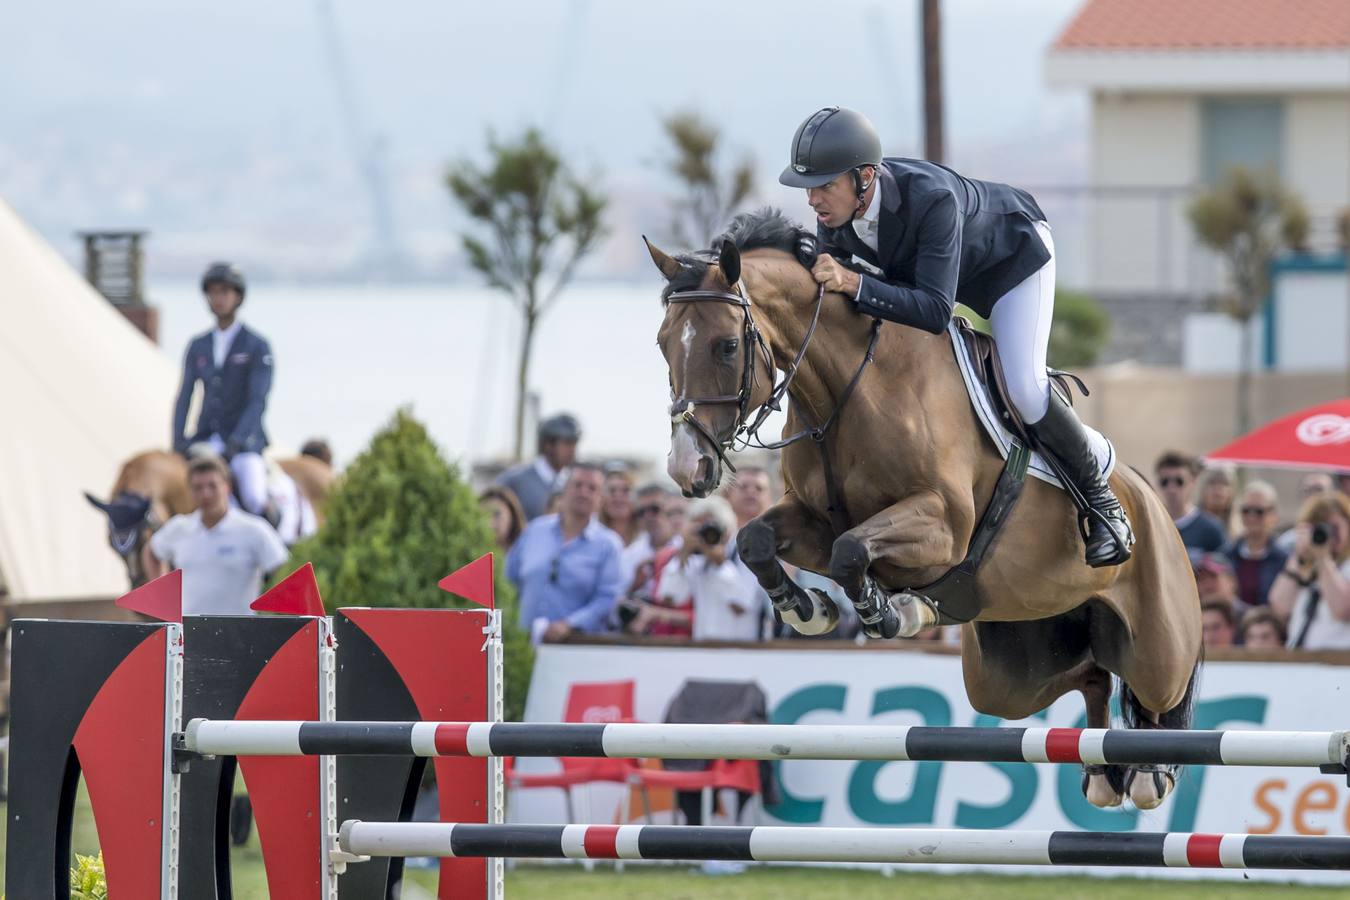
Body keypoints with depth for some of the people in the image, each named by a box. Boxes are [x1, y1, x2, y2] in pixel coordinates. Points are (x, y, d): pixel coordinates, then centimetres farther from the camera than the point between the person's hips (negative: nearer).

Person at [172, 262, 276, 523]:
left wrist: (237, 440, -23)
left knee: (254, 501, -26)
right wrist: (178, 440, -7)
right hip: (205, 440, 4)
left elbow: (257, 401, -10)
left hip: (244, 440, -4)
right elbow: (184, 397, 9)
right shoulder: (197, 346, 12)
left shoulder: (257, 346, -2)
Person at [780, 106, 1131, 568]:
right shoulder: (833, 215, -26)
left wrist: (854, 284, -59)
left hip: (1013, 254, -7)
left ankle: (1099, 499, 4)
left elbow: (935, 309, -50)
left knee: (1024, 389, -18)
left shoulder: (931, 200, -46)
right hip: (917, 265, 7)